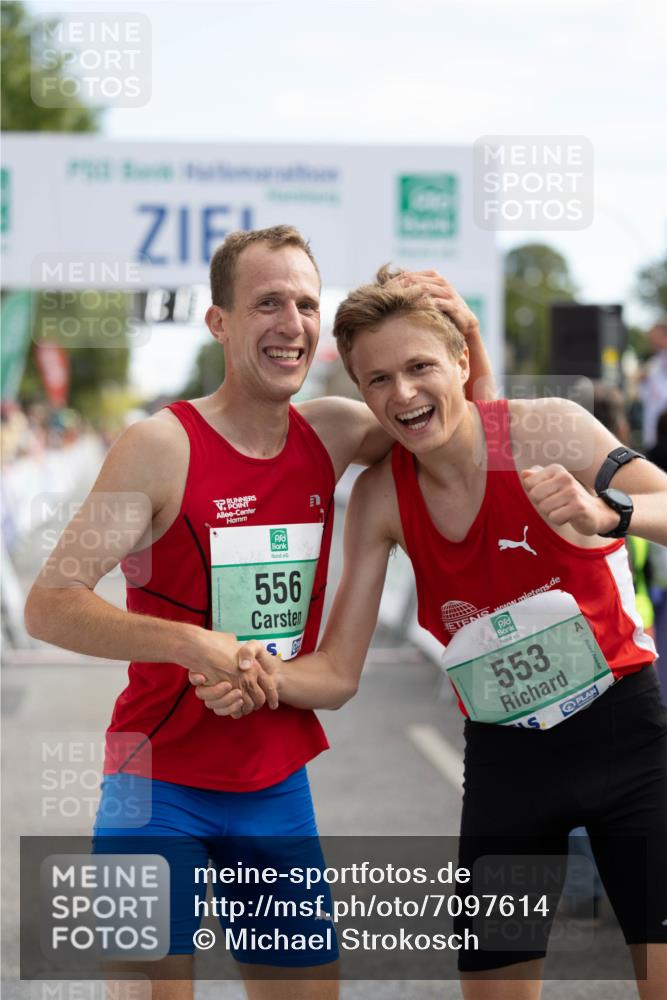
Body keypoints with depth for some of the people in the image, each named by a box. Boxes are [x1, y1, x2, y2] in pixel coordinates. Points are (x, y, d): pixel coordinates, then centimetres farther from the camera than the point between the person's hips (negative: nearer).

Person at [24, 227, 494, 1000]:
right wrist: (187, 642, -30)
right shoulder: (162, 446, -15)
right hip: (160, 782, -5)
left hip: (277, 782, 5)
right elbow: (48, 606, -19)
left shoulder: (332, 433, 2)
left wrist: (467, 339, -2)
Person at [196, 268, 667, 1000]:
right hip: (504, 760, 3)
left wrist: (607, 514, -40)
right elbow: (337, 675, -3)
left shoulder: (546, 429, -14)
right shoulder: (379, 499, -4)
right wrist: (268, 676, -24)